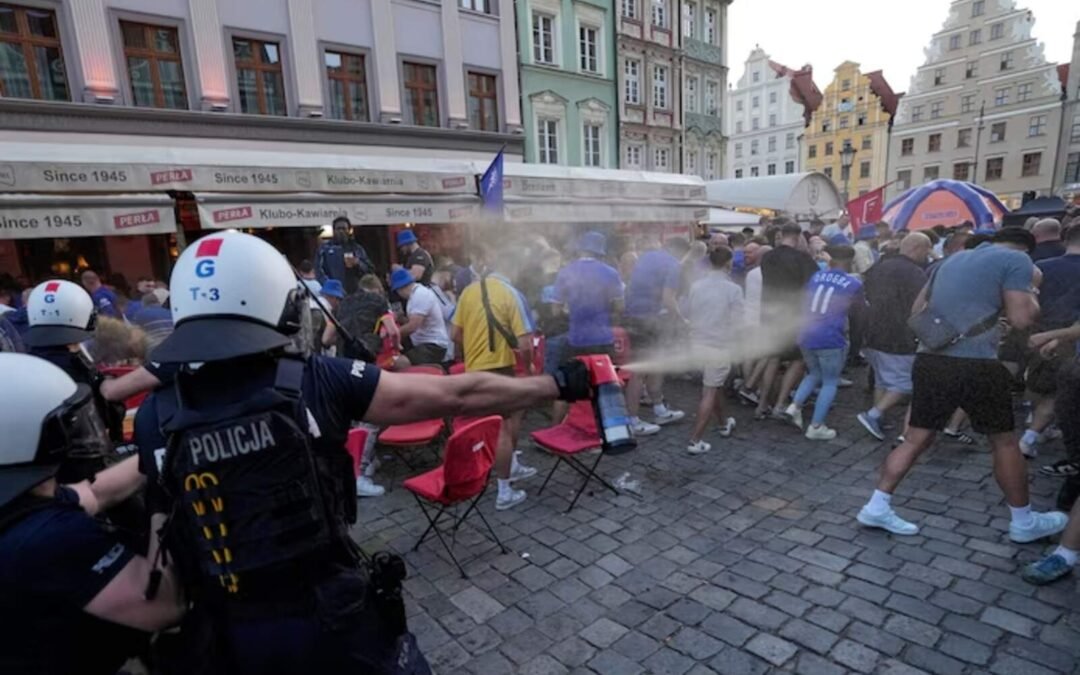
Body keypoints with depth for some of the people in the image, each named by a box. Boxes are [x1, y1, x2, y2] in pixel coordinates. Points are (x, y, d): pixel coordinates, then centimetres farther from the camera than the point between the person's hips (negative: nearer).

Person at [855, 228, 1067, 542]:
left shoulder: (954, 259, 19)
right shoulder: (1017, 259, 1)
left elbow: (916, 310, 22)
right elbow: (1021, 318, -6)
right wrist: (1030, 296, 13)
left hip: (929, 360, 5)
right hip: (975, 365, -5)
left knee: (915, 439, 11)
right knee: (1005, 442, 14)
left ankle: (877, 506, 11)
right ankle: (1024, 522, 30)